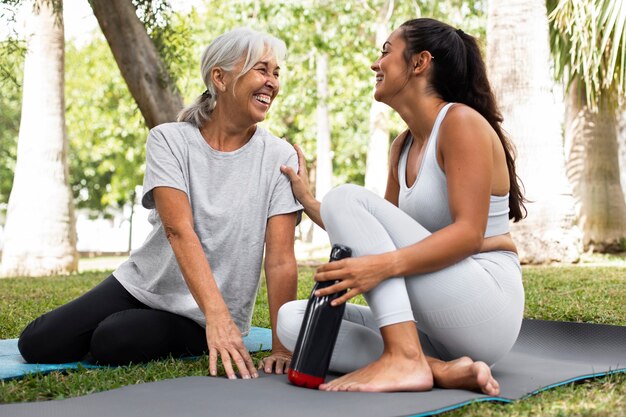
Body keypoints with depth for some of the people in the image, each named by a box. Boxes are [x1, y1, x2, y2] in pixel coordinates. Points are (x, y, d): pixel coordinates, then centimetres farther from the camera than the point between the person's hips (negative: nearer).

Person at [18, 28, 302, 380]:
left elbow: (281, 260, -14)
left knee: (112, 342, -26)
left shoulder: (279, 157, -10)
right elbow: (179, 230, -24)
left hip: (199, 321, -2)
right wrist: (217, 315, -38)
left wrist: (282, 348, -24)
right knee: (38, 344, -9)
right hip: (143, 284, 2)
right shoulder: (169, 140, -10)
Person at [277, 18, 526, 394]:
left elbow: (469, 234, -19)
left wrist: (385, 264, -33)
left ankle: (404, 359, -26)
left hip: (486, 303, -8)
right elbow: (374, 239, 15)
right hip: (436, 324, 8)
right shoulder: (403, 147, 17)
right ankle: (442, 370, -20)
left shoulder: (461, 121, -8)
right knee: (293, 318, -8)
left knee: (346, 198, -17)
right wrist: (307, 201, 12)